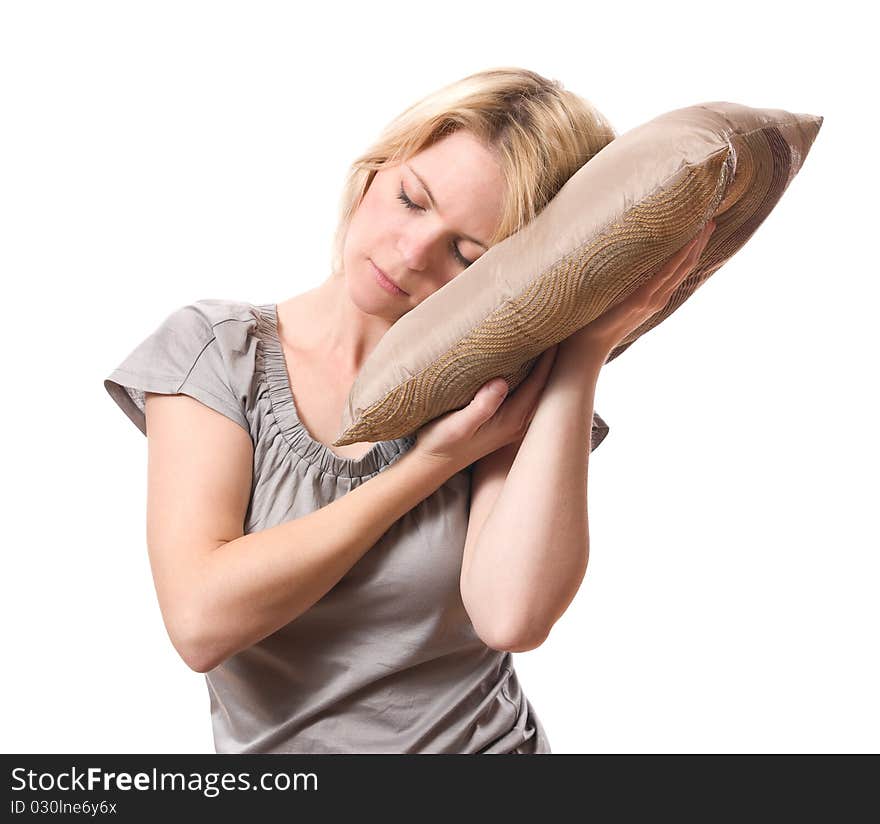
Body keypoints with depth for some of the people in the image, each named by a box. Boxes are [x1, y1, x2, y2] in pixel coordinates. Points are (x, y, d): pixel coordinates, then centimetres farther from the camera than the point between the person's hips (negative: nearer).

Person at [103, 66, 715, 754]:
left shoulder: (496, 384, -4)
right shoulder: (217, 349, -4)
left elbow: (512, 617, -21)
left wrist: (585, 352, -17)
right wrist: (433, 465, -14)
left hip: (481, 738, 0)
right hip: (270, 740, 1)